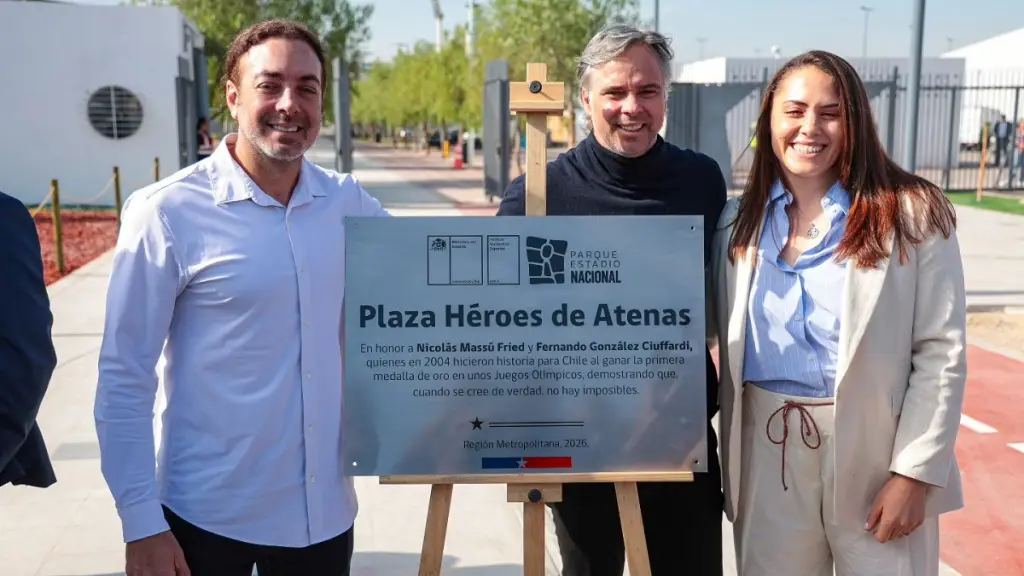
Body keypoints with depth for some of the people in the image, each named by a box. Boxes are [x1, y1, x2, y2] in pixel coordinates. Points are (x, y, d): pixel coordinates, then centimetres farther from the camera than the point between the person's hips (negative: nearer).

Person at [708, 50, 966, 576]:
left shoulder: (913, 215, -6)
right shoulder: (738, 221, 5)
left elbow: (941, 352, -7)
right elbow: (728, 349, 10)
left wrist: (915, 472, -11)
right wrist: (727, 458, 5)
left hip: (874, 452, -3)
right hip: (767, 452, 3)